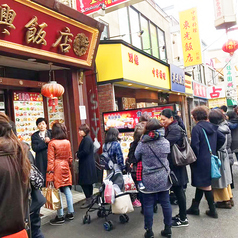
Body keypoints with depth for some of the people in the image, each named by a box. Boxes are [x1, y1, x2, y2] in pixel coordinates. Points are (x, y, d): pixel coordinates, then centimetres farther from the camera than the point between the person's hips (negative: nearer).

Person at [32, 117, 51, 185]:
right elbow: (34, 148, -4)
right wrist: (45, 142, -11)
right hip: (41, 160, 0)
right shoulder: (34, 136, 8)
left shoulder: (51, 133, 10)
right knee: (43, 178, -3)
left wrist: (49, 141, -13)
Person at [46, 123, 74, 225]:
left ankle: (60, 216, 9)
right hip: (66, 168, 5)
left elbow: (51, 160, -11)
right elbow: (70, 158, 10)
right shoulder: (67, 142, 3)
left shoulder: (52, 143, -11)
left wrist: (50, 174, -8)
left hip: (56, 169, -5)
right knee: (67, 190, 11)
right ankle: (70, 213, 19)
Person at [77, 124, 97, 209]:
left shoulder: (87, 139, -16)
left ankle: (88, 200, 1)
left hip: (86, 165, -10)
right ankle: (90, 198, 25)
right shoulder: (86, 139, 15)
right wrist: (78, 154, 2)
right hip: (88, 164, 10)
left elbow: (85, 151, -23)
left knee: (84, 183, -6)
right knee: (88, 183, 16)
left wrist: (78, 155, -7)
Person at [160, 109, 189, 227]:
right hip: (173, 164, 10)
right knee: (178, 190, 17)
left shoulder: (175, 129, -17)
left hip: (175, 165, -10)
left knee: (178, 191, 1)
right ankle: (181, 214, 31)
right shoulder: (170, 128, 13)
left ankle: (183, 219, 13)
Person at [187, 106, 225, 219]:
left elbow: (194, 146, -20)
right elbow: (222, 138, 10)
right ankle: (194, 207, 25)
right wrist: (214, 150, 13)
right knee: (201, 183, 15)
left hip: (201, 161, -7)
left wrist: (194, 159, -8)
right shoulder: (212, 127, 6)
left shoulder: (196, 128, -16)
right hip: (210, 159, 7)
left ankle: (212, 211, 19)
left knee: (205, 185, 6)